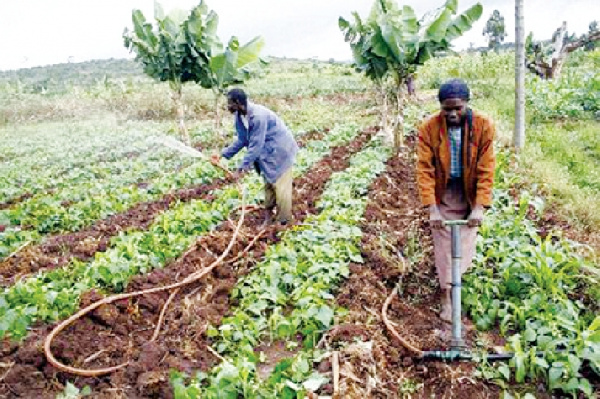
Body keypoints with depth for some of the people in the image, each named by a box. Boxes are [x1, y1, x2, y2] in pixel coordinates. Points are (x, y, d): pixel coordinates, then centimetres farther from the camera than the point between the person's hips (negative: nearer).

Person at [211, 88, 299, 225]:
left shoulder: (258, 116, -33)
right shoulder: (239, 116, -6)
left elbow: (256, 146, -32)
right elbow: (242, 140, 4)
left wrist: (241, 168, -29)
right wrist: (222, 155, -2)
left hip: (279, 151, -9)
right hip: (266, 151, 9)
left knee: (280, 186, -3)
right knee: (268, 184, 18)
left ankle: (283, 223, 8)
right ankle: (268, 217, 32)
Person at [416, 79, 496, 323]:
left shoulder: (483, 126, -16)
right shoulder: (428, 128, -19)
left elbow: (486, 169, -16)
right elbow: (425, 169, -19)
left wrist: (479, 207, -24)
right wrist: (432, 209, -26)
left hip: (470, 195, 1)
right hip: (442, 196, -1)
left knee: (466, 242, 14)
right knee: (444, 247, 2)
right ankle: (447, 298, 12)